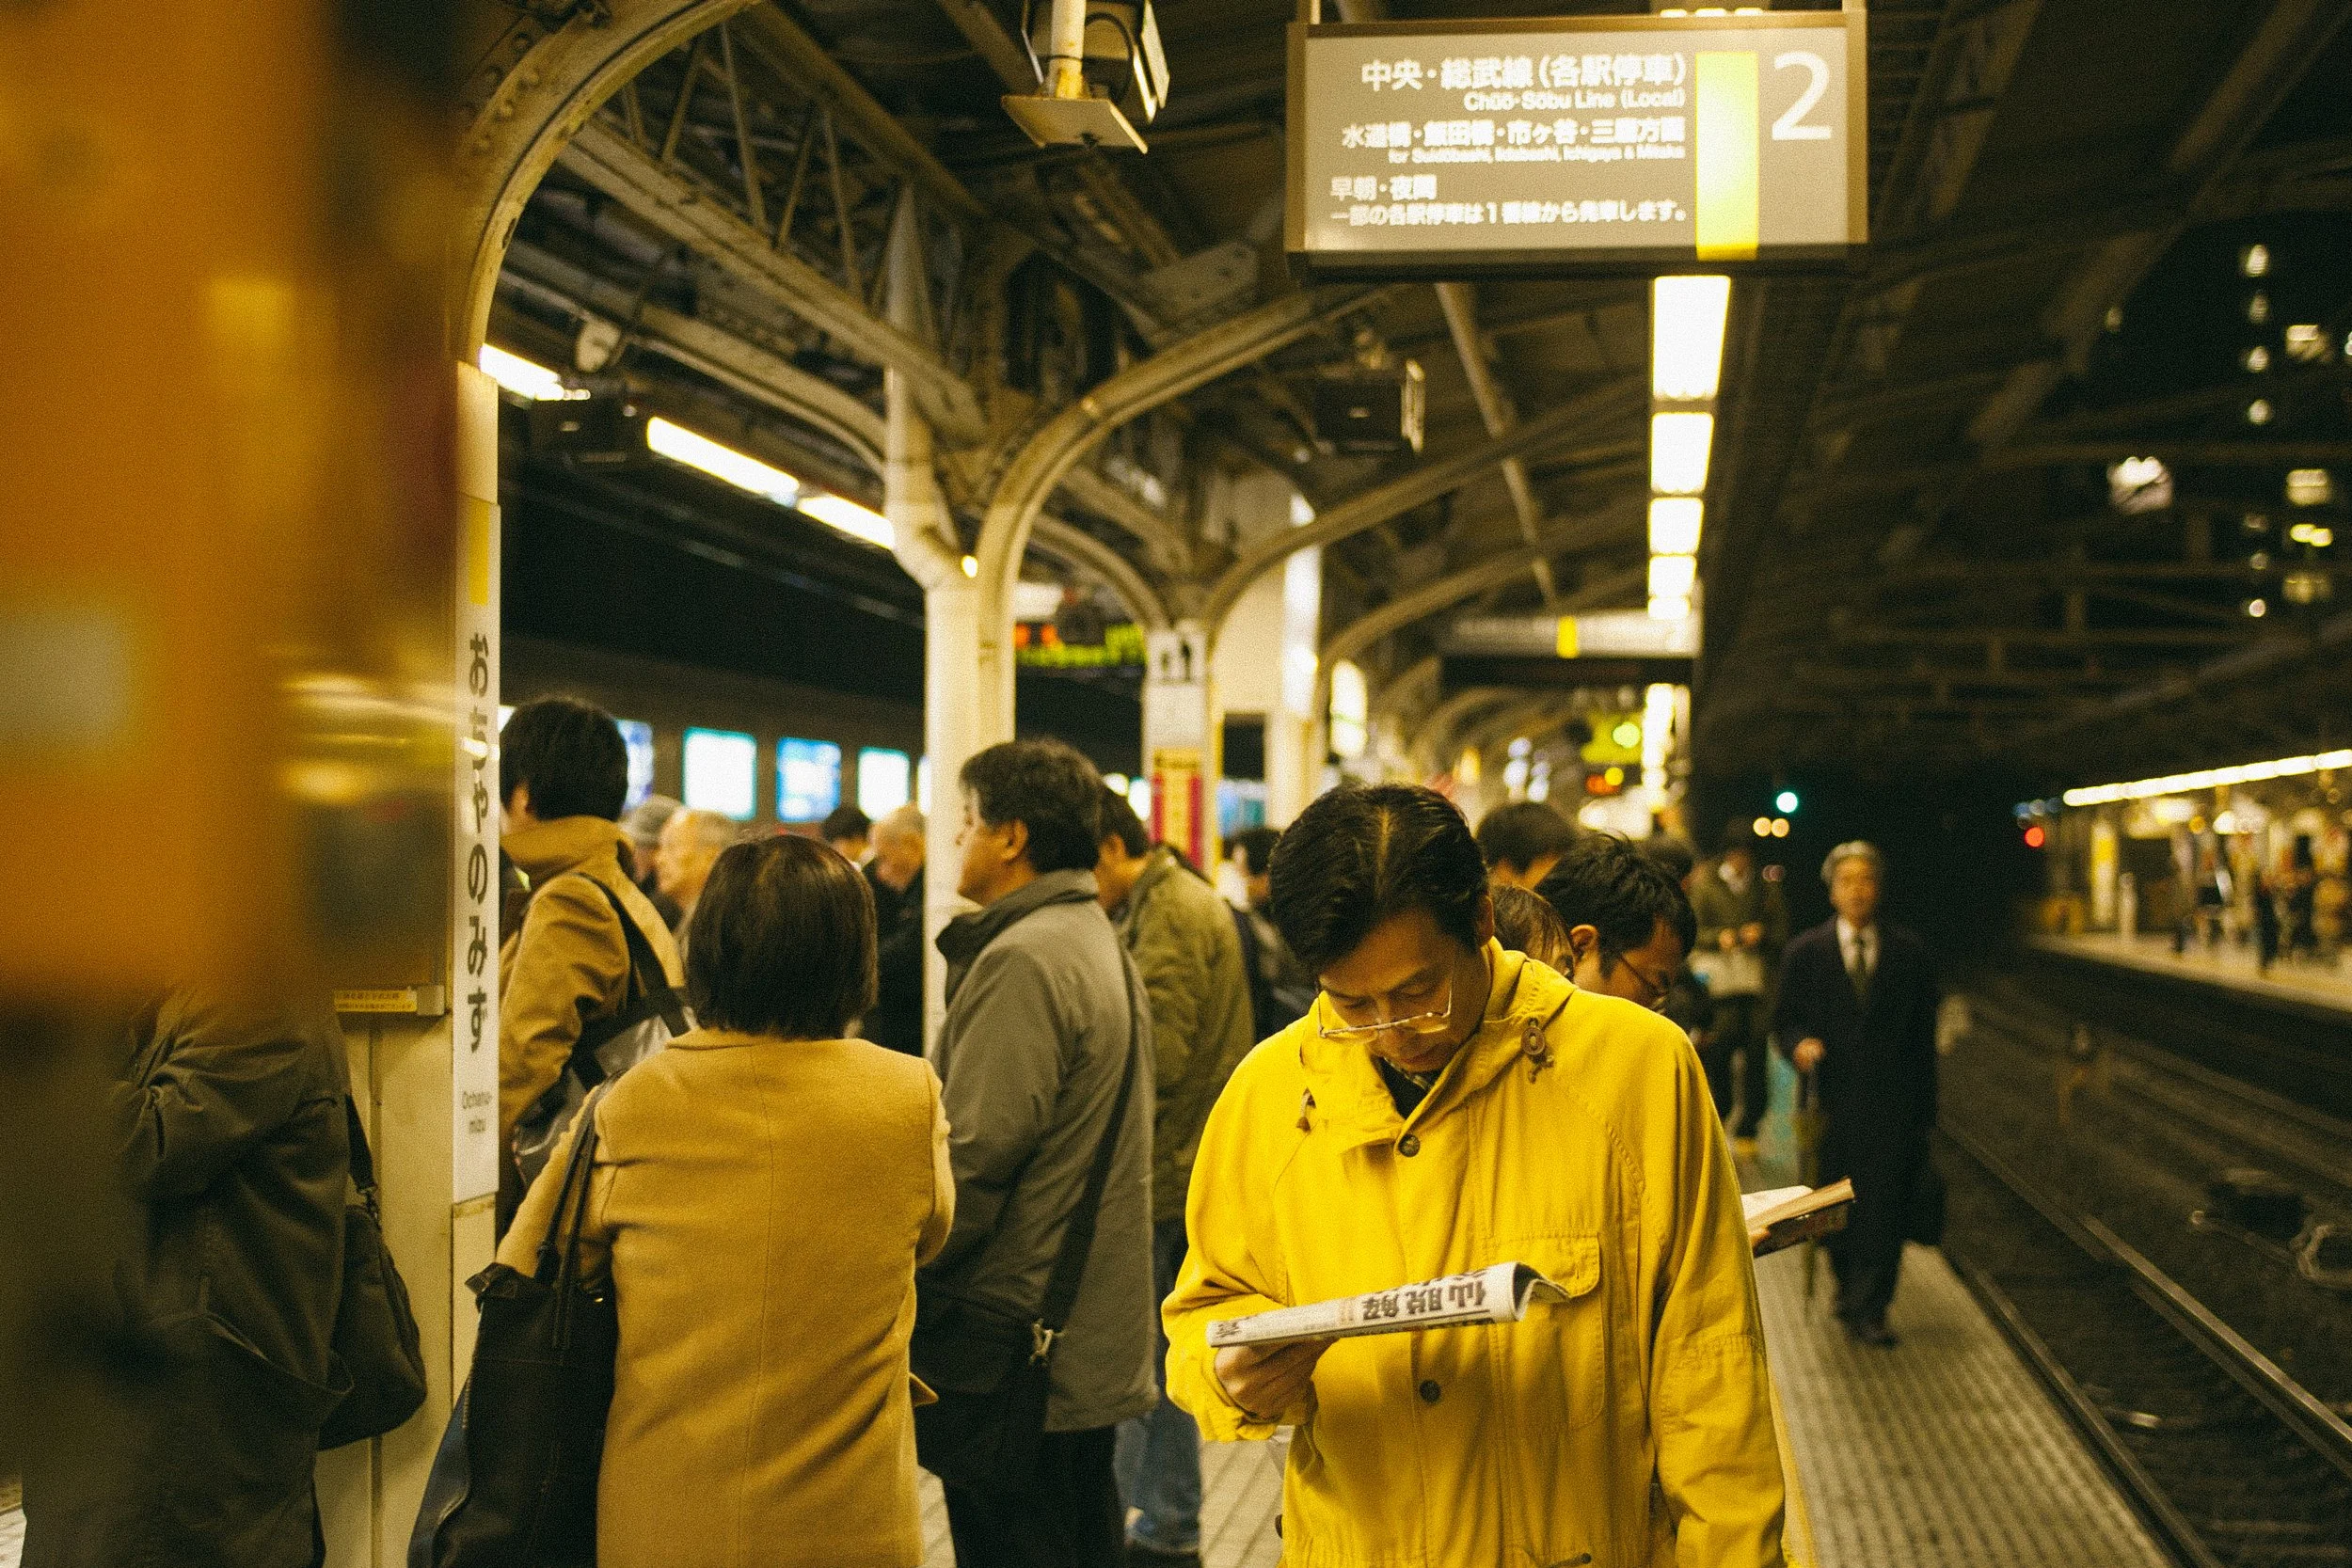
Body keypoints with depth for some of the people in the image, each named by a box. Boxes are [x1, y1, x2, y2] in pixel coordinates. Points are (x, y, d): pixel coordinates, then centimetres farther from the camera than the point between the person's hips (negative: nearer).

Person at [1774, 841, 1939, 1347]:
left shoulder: (1909, 952, 5)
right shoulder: (1805, 953, 4)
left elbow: (1923, 1032, 6)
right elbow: (1786, 1020, 7)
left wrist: (1924, 1105, 4)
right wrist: (1799, 1043, -17)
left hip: (1893, 1102, -1)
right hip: (1834, 1100, 1)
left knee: (1884, 1205, -7)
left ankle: (1868, 1306, -2)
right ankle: (1852, 1286, 33)